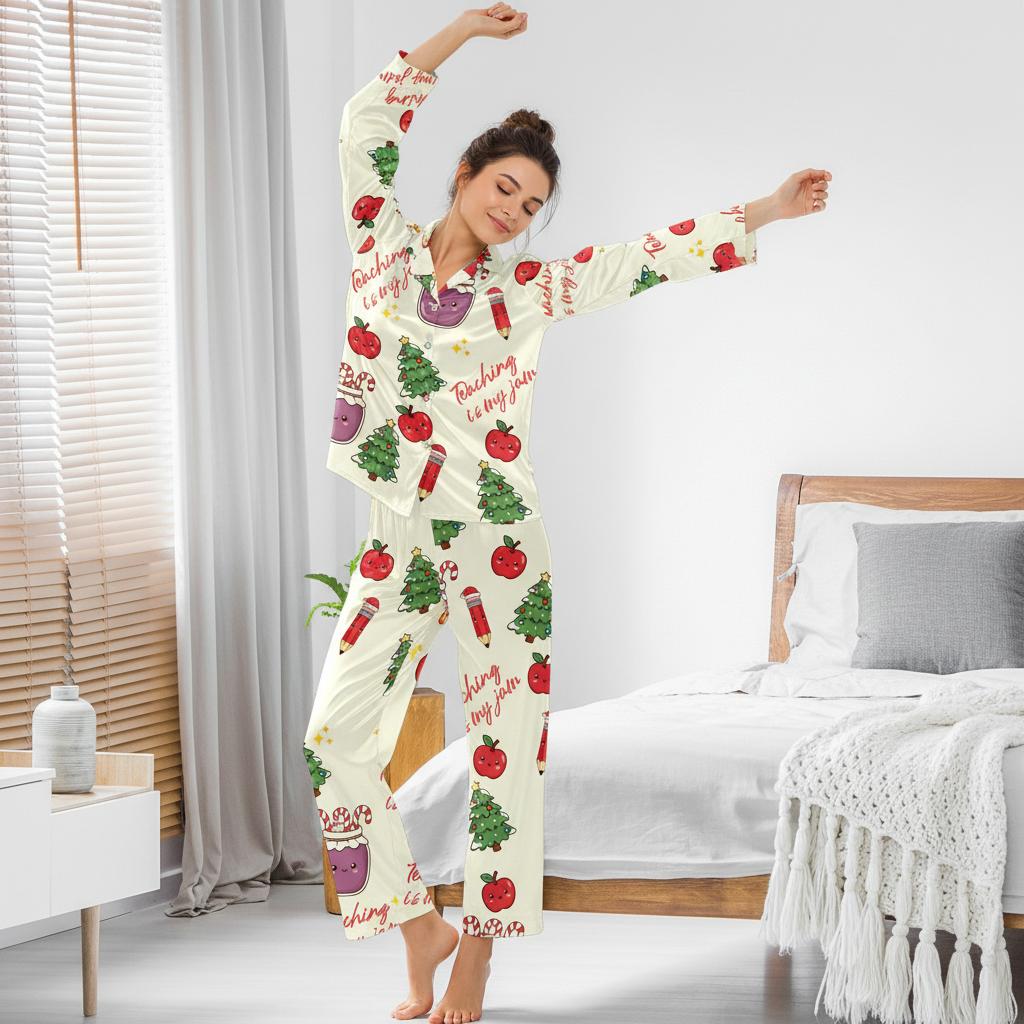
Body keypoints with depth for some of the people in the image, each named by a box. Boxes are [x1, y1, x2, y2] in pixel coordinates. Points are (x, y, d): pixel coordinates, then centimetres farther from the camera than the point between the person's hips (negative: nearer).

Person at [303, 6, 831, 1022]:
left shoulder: (530, 289, 5)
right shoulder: (384, 250, 5)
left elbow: (654, 254, 5)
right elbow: (365, 127, -2)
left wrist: (765, 210, 1)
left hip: (499, 538, 0)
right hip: (400, 541, 0)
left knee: (504, 744, 1)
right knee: (335, 737, -7)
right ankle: (418, 927, 10)